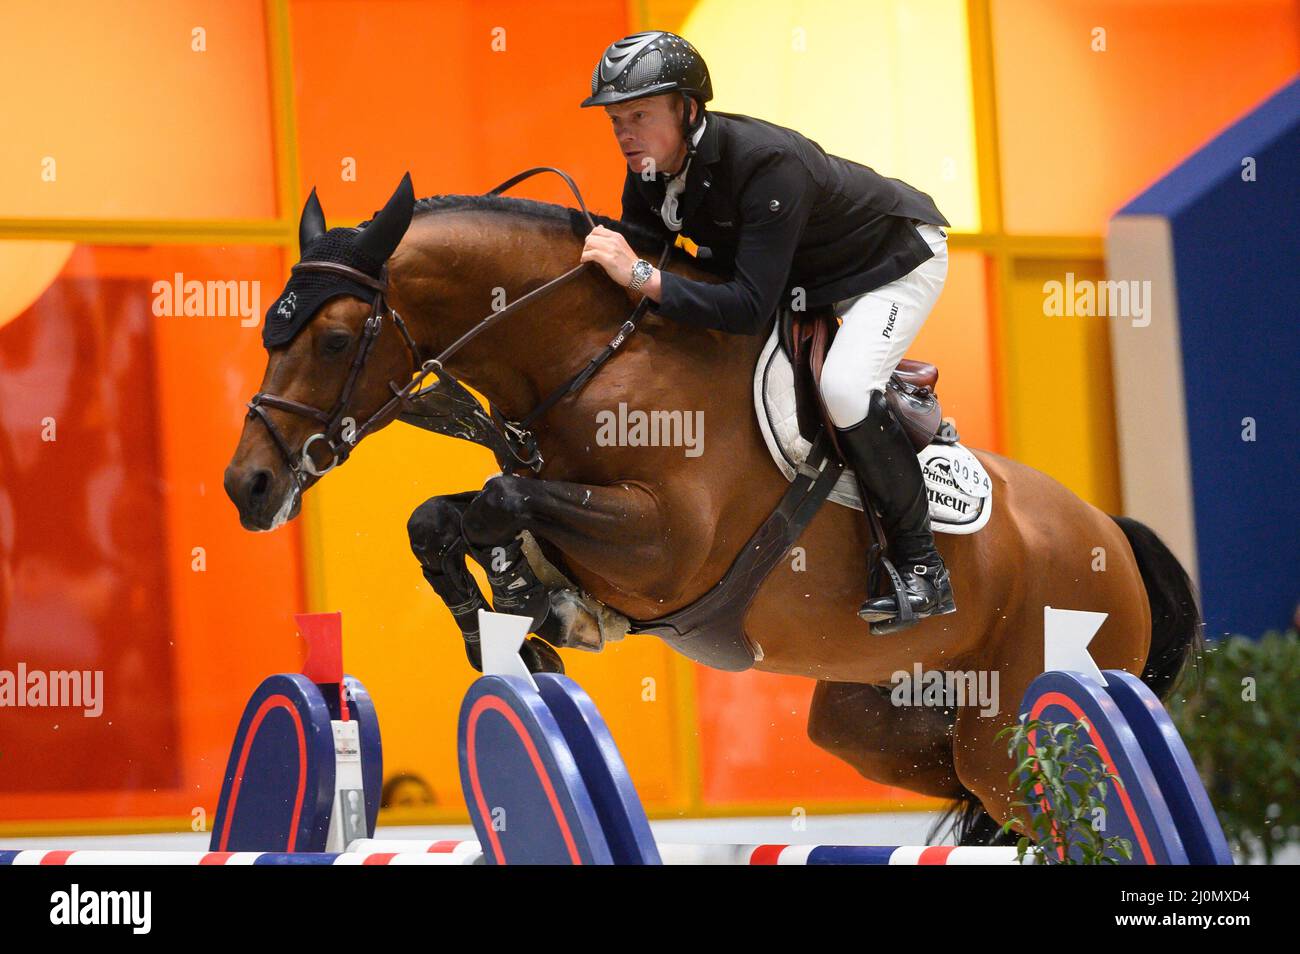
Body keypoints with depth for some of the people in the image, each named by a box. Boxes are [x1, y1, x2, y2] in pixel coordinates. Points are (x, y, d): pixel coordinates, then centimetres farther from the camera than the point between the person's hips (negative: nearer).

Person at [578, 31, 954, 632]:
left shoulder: (767, 162, -41)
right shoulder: (649, 175, -16)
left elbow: (751, 308, -44)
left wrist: (642, 276, -48)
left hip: (894, 259, -9)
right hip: (803, 276, 9)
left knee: (844, 389, -30)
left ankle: (922, 569, -17)